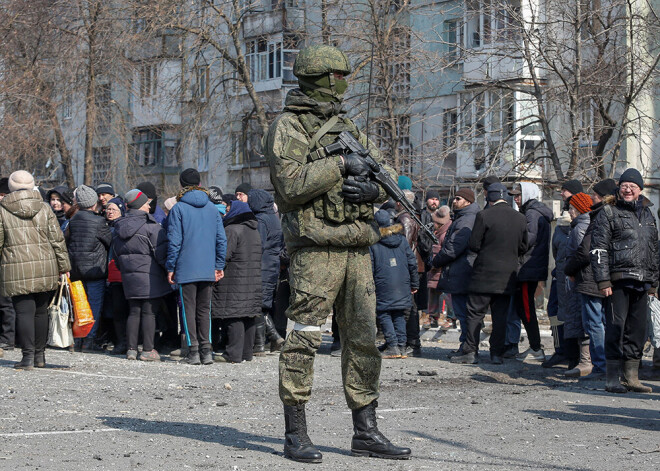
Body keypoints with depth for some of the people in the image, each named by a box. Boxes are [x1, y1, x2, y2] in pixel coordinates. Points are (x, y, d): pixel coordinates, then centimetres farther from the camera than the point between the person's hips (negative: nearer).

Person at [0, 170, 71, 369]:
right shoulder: (44, 209, 5)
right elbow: (57, 240, 5)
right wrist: (64, 267, 11)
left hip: (16, 270, -3)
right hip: (45, 269, 3)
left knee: (24, 312, -2)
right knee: (41, 311, 13)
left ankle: (28, 356, -9)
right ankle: (40, 355, 19)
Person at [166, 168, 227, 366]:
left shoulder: (179, 209, -5)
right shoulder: (212, 208, 8)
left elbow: (174, 241, -8)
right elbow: (221, 239, 7)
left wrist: (171, 267, -1)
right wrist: (219, 266, 12)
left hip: (186, 268, -4)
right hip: (208, 269, 4)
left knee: (189, 308, 2)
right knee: (204, 309, 10)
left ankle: (194, 350, -3)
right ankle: (206, 350, 4)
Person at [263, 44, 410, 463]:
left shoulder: (347, 127, 19)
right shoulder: (288, 127, -3)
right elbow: (292, 185, -17)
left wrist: (374, 189, -2)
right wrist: (341, 164, -15)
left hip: (357, 250, 7)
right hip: (316, 248, -7)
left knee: (364, 340, 8)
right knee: (303, 339, -6)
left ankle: (365, 431, 15)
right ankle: (296, 435, 0)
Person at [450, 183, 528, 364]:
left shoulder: (484, 216, -11)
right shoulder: (520, 218, 4)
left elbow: (473, 245, -9)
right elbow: (523, 247, 9)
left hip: (485, 273, -4)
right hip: (507, 276, 4)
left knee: (475, 314, 3)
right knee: (500, 316, 8)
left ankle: (470, 351, 2)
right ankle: (497, 354, 7)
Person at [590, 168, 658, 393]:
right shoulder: (608, 213, 1)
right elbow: (598, 250, -5)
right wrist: (603, 281, -13)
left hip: (641, 282, 6)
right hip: (618, 281, -6)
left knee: (637, 329, 7)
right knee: (616, 327, -7)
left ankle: (631, 377, 14)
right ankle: (612, 379, -3)